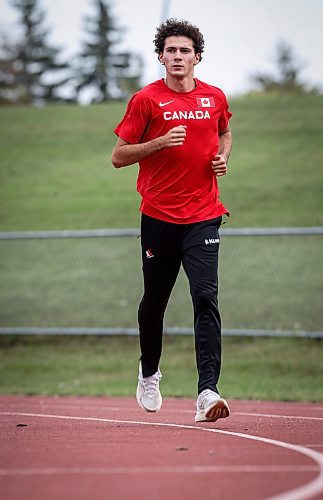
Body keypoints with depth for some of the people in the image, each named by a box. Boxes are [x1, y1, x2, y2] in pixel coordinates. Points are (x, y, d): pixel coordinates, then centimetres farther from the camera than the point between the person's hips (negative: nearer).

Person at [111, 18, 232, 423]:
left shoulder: (215, 98, 6)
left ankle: (207, 392, -20)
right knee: (154, 299, 12)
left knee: (205, 298, -14)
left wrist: (223, 156, 5)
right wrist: (162, 142, -16)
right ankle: (148, 372, 39)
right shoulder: (146, 100, -3)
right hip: (158, 217, -1)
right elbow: (118, 157, -2)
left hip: (203, 216, 1)